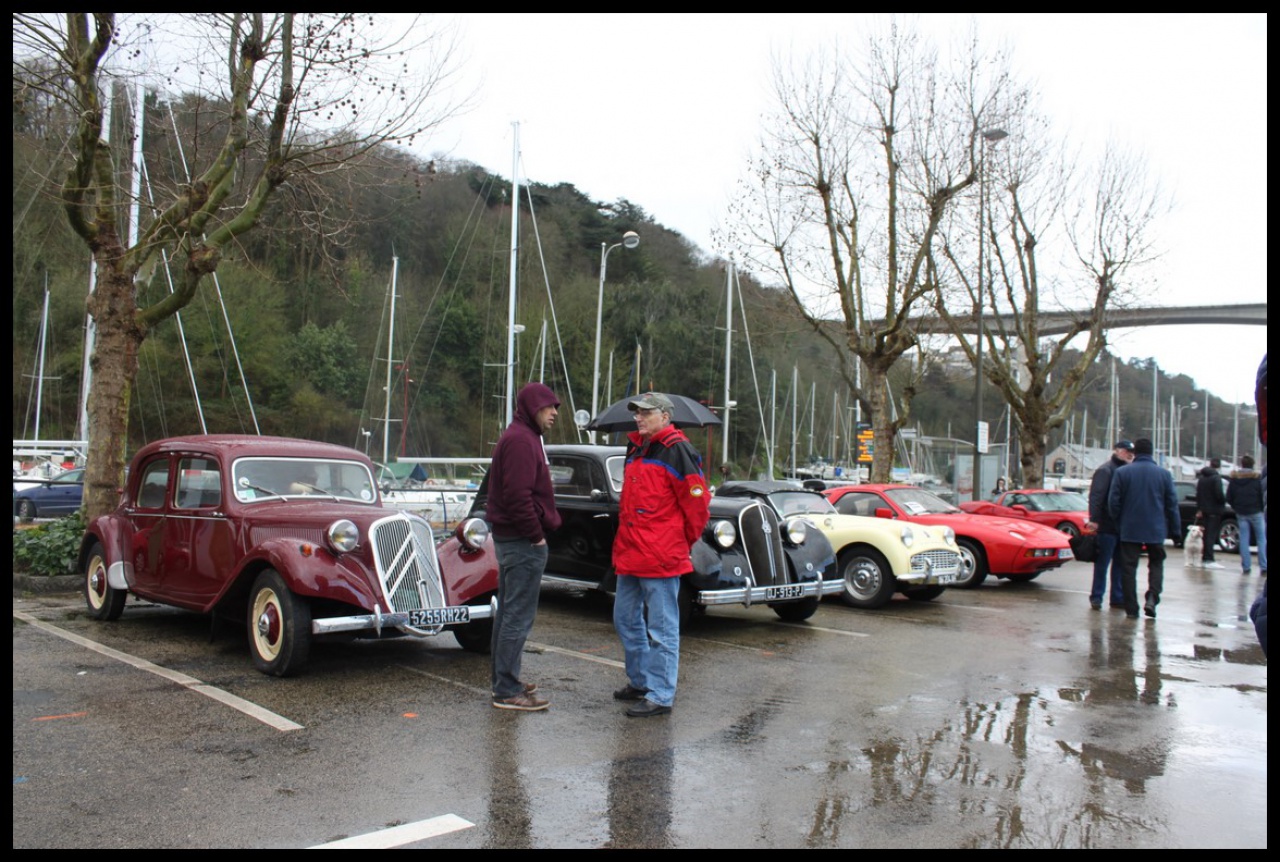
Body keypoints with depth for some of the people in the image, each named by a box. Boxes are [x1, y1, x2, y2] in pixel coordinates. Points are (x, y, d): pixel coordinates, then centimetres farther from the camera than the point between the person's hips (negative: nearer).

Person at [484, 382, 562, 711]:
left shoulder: (523, 437, 19)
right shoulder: (520, 440, -15)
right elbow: (517, 495, -24)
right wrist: (535, 534, -18)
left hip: (509, 537, 11)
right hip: (522, 540, -11)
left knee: (508, 612, 16)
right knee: (518, 616, -6)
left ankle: (505, 681, 27)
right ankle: (507, 691, 0)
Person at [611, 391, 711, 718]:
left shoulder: (676, 451, -12)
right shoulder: (635, 449, 15)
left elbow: (697, 501, -12)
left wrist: (685, 541, -1)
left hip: (661, 557, -9)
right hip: (629, 555, 10)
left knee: (661, 629, -1)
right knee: (626, 619, 19)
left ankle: (660, 696, 7)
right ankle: (640, 681, 34)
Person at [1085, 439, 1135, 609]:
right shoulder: (1105, 471, -6)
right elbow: (1095, 496, -15)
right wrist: (1094, 519, -24)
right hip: (1108, 526, -7)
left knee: (1120, 564, 10)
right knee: (1102, 563, -2)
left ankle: (1118, 597, 17)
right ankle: (1096, 597, 4)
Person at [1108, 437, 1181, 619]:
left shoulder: (1122, 472, -5)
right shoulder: (1164, 474, 0)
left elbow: (1113, 502, -5)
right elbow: (1172, 504, 3)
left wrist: (1117, 522, 10)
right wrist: (1175, 529, 11)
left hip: (1129, 530, -1)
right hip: (1156, 530, 1)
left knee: (1129, 568, 5)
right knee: (1156, 564, 16)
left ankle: (1131, 609, 4)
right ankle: (1152, 598, -3)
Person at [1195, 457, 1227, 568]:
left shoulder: (1201, 477, 9)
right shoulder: (1216, 477, -14)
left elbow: (1198, 494, 13)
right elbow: (1219, 494, -21)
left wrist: (1199, 509, 18)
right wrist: (1224, 500, -1)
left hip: (1205, 510, 7)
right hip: (1215, 510, -7)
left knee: (1207, 534, 15)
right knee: (1212, 534, -6)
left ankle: (1205, 558, 19)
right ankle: (1209, 560, -8)